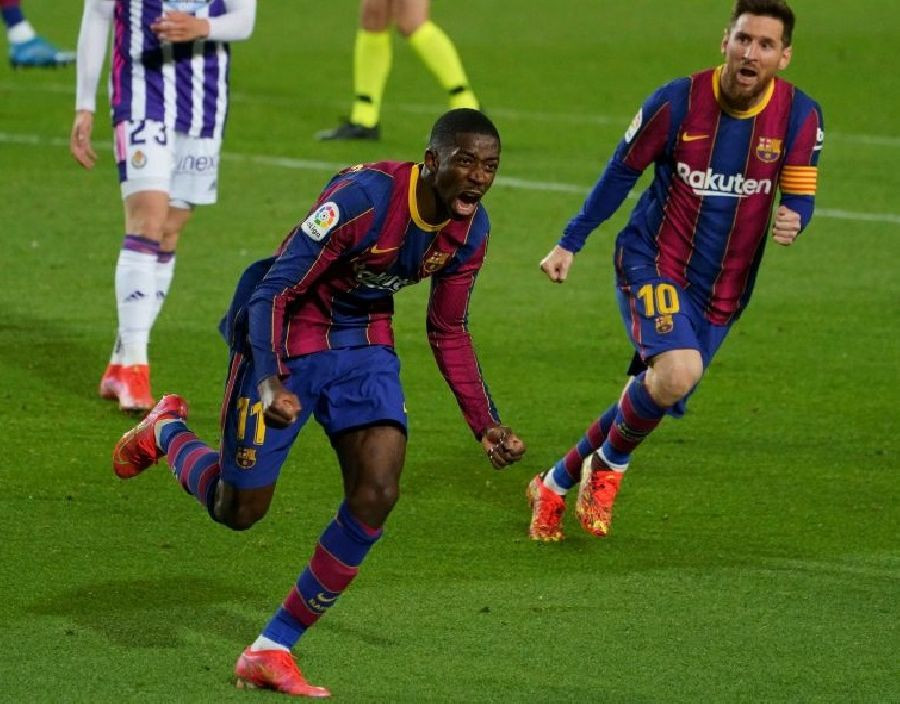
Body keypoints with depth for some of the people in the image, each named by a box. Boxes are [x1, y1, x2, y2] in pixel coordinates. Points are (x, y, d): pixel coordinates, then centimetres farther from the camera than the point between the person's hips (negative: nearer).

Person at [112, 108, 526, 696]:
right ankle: (166, 433, 38)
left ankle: (272, 650, -1)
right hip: (287, 337, -6)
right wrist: (270, 383, -42)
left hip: (366, 345, 6)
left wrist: (486, 425, 4)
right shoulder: (362, 196, -31)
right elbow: (275, 291, -28)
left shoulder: (470, 230, -9)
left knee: (377, 495, -13)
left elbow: (449, 332, 7)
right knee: (239, 510, 2)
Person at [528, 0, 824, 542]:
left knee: (659, 401, 7)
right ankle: (609, 466, -1)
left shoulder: (800, 115, -7)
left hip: (723, 290, 4)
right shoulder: (678, 101, -12)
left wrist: (793, 220, -30)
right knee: (678, 371, -30)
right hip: (652, 260, -4)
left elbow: (800, 195, -4)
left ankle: (555, 485, 31)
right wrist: (570, 243, 6)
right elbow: (622, 171, 2)